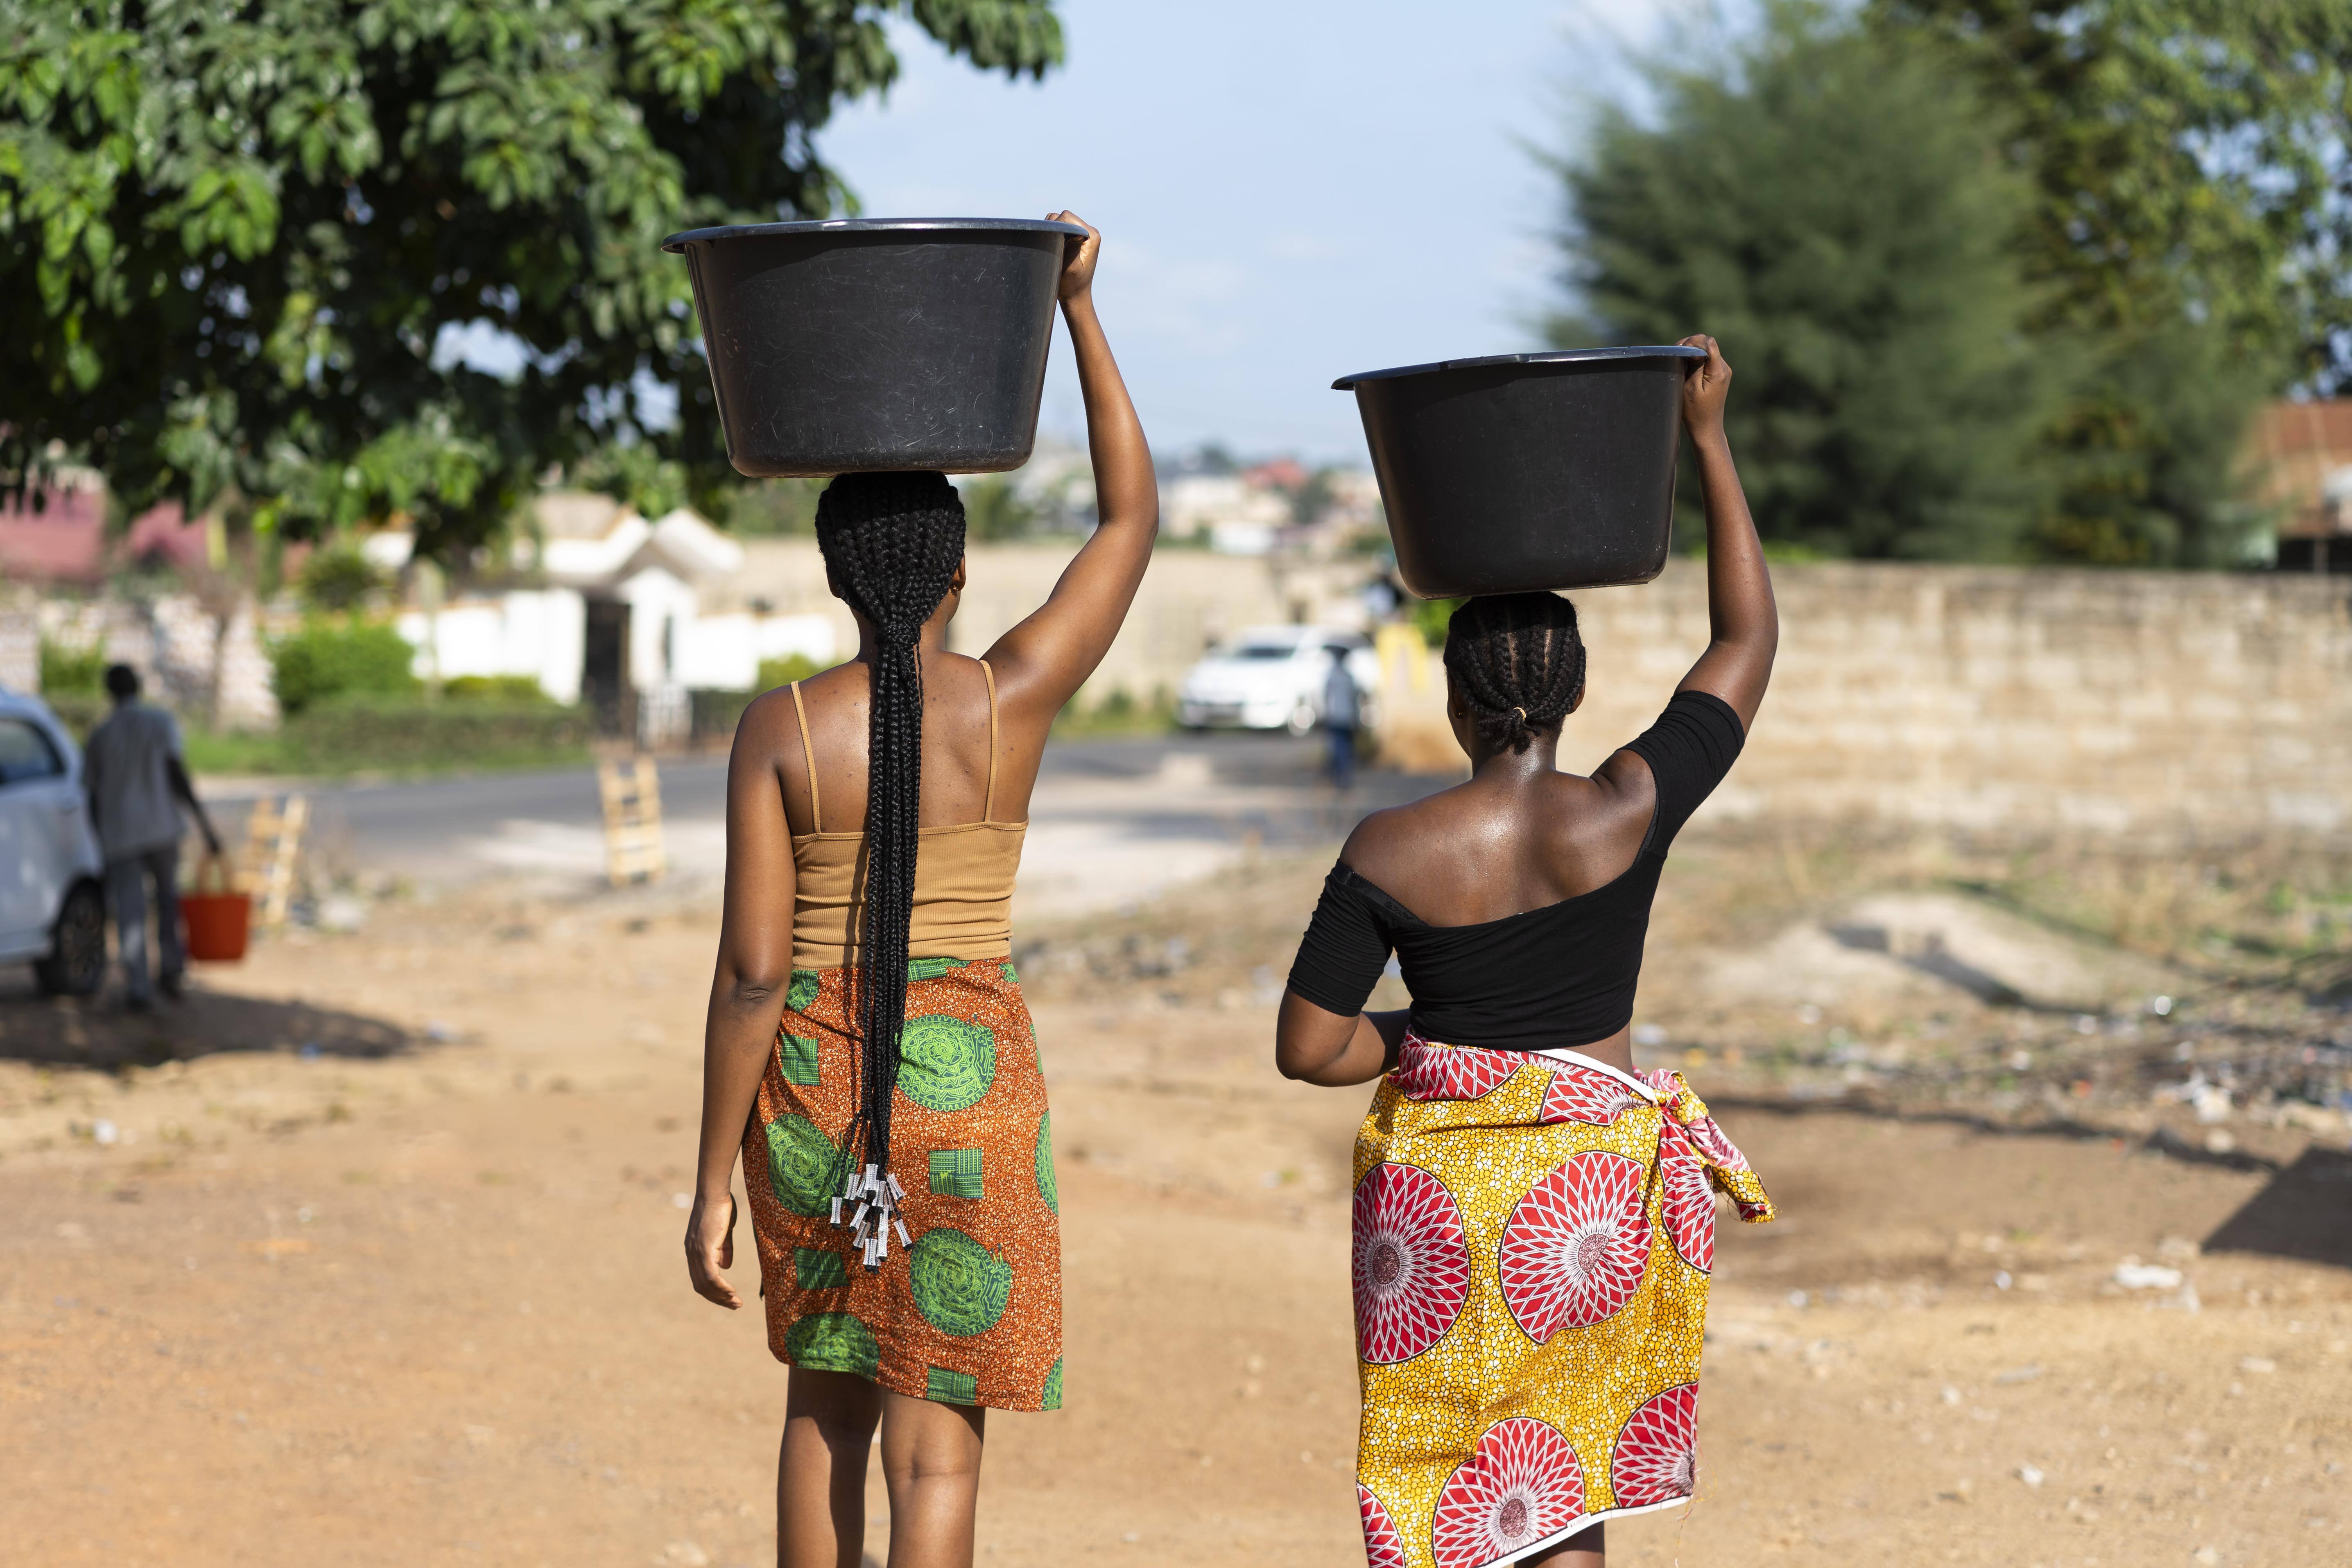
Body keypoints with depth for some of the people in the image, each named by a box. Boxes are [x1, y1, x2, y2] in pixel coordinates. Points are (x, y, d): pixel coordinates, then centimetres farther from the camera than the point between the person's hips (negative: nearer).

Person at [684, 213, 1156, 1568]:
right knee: (937, 1445, 0)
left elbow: (751, 969, -9)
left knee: (828, 1397, 22)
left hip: (809, 1092, 2)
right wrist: (1081, 311, 9)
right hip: (965, 1098, -2)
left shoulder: (781, 730, -7)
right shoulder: (1015, 698, -7)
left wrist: (716, 1180, -3)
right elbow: (1135, 518, 6)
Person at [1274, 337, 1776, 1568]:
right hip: (1592, 1188, 0)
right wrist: (1708, 441, 4)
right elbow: (1746, 643, 1)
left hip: (1439, 1183, 0)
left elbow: (1306, 1047, -9)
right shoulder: (1627, 815, -11)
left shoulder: (1389, 853, -10)